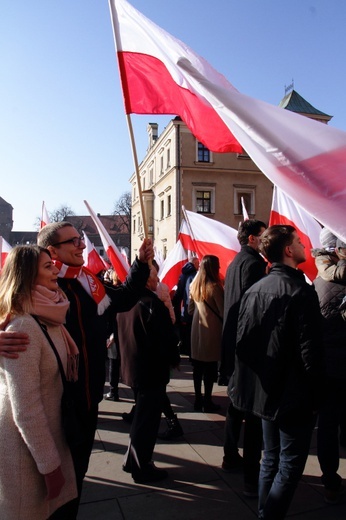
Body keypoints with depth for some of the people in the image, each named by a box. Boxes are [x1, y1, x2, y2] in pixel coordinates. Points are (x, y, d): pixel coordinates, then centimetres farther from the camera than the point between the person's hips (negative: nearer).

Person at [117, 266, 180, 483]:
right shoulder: (152, 303, -24)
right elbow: (167, 337, -21)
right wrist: (174, 359, -3)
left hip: (131, 366, 9)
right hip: (152, 370, -9)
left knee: (142, 415, 24)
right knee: (148, 420, 7)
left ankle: (132, 460, 36)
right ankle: (142, 468, 22)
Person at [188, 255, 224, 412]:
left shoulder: (194, 285, 6)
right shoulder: (214, 286, -16)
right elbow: (223, 311, -13)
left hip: (197, 328, 7)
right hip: (212, 330, -6)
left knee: (198, 366, 12)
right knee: (210, 367, 3)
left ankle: (198, 400, 20)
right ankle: (207, 401, 10)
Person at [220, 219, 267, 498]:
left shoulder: (234, 263, 14)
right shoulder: (253, 263, -15)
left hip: (233, 344, 10)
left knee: (237, 404, 21)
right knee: (254, 411, -3)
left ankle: (231, 456, 35)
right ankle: (252, 478, 4)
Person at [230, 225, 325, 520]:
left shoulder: (254, 290, 3)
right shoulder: (301, 292, -19)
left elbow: (242, 341, 6)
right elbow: (311, 351, -20)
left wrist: (255, 382, 14)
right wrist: (316, 395, -7)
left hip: (267, 390, 7)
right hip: (294, 395, -7)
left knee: (271, 458, 21)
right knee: (290, 466, 7)